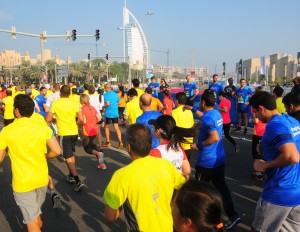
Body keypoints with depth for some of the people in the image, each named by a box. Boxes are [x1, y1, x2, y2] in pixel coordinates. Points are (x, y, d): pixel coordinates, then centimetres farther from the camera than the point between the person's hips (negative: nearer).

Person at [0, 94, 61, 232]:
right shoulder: (43, 128, -8)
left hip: (22, 184, -3)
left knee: (32, 221, 9)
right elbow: (57, 151, -11)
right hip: (42, 179, 4)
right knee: (36, 212, 29)